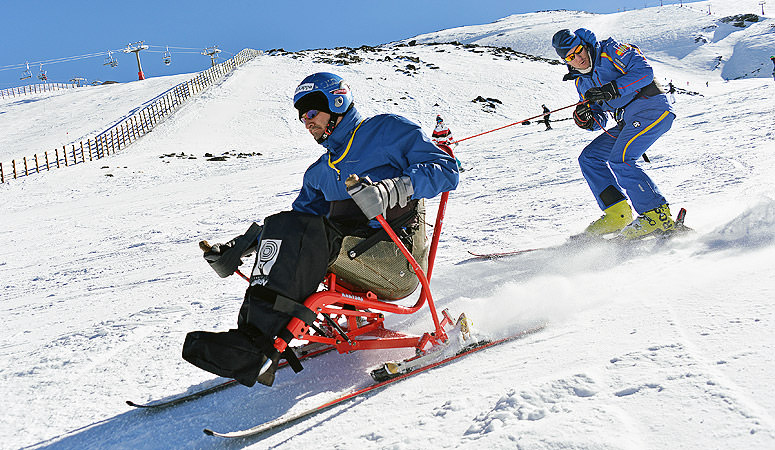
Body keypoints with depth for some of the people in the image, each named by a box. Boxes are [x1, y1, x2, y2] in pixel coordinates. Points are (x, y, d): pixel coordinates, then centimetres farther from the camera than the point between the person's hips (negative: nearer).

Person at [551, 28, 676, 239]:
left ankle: (658, 215, -21)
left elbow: (644, 71, -18)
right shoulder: (582, 81, 17)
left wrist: (612, 90, -26)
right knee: (589, 158, 2)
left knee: (620, 160, -25)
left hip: (651, 107, -9)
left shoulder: (612, 51, -5)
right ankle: (617, 214, -4)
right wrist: (586, 120, -4)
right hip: (628, 121, 9)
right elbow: (600, 119, 19)